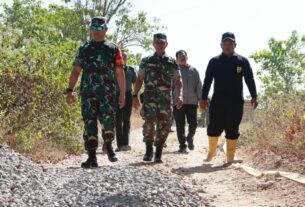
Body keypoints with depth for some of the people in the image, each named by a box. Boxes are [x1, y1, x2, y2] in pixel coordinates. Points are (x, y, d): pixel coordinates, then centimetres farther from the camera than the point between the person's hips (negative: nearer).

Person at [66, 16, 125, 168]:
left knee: (108, 122, -10)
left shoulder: (113, 49, 9)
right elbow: (76, 71, 10)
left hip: (108, 93, -1)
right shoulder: (84, 50, 13)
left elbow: (120, 72, 8)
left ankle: (108, 145, 19)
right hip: (88, 93, 2)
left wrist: (122, 93, 3)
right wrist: (70, 91, 0)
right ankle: (92, 157, 4)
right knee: (89, 124, 0)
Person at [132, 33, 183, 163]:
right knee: (149, 123, -14)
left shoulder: (172, 62, 11)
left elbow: (178, 80, 7)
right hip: (149, 97, -1)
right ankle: (148, 150, 1)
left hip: (166, 98, 1)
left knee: (164, 126, 0)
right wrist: (135, 95, 1)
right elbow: (139, 79, 10)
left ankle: (158, 153, 11)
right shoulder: (146, 61, 11)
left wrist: (179, 95, -7)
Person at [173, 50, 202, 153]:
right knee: (180, 125, 1)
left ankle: (190, 137, 29)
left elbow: (199, 86, 7)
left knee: (193, 123, 0)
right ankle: (182, 145, 9)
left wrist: (201, 99, 1)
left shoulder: (194, 71, 9)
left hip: (192, 102, 1)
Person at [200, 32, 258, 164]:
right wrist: (204, 98, -1)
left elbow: (250, 80, 4)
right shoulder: (214, 61, 5)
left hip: (236, 102, 0)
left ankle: (230, 158, 9)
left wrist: (254, 96, -5)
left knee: (232, 130, 3)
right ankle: (211, 152, 25)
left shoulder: (243, 61, 5)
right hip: (217, 101, 0)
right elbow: (207, 81, 4)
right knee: (214, 128, 3)